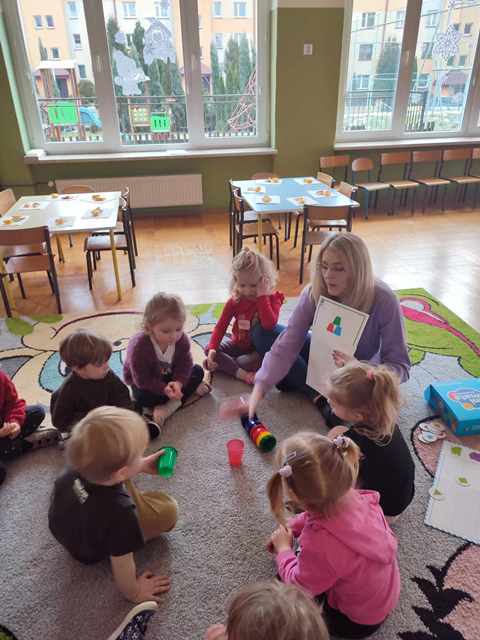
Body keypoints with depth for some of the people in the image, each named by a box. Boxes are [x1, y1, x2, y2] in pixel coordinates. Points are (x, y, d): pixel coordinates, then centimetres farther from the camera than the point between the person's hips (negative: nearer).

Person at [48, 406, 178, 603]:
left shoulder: (78, 467, -29)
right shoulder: (119, 512, -45)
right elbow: (122, 564, -29)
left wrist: (142, 466, 3)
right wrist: (134, 592, -9)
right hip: (89, 552, -5)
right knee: (168, 510, -7)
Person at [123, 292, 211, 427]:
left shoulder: (182, 339, -22)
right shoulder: (139, 346, -35)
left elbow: (185, 364, -17)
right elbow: (143, 380, -31)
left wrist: (178, 382, -36)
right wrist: (165, 389, -42)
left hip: (170, 377, 4)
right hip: (145, 383, -4)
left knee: (198, 371, -11)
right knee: (142, 397, -34)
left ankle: (170, 407, -23)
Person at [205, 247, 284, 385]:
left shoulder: (272, 299, -16)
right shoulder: (234, 300, -8)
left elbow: (269, 325, -34)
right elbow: (221, 325, -11)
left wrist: (261, 296, -32)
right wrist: (212, 348, -26)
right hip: (238, 344, 4)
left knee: (264, 360, -36)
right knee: (208, 350, -16)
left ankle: (223, 364, -21)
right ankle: (241, 373, -30)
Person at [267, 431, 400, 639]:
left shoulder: (320, 545, -43)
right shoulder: (358, 497, -24)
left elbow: (298, 585, -20)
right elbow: (324, 512, 2)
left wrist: (283, 548, -4)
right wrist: (288, 529, 4)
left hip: (358, 621, -6)